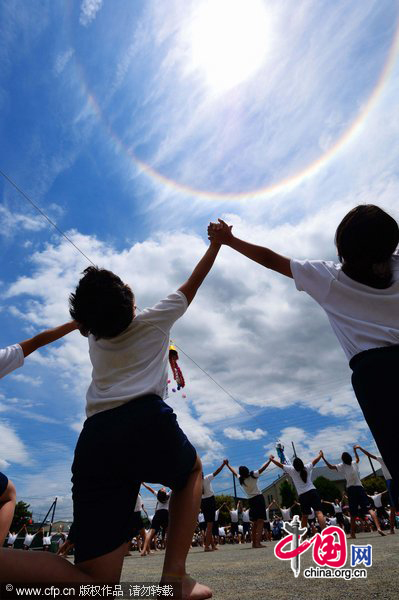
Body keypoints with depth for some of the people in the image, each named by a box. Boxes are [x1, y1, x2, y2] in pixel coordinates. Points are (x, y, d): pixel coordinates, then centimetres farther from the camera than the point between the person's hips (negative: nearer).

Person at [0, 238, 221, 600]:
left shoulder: (95, 338, 21)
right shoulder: (153, 321, 12)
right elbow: (192, 285, 24)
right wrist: (217, 243, 37)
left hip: (94, 440, 5)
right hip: (145, 421, -4)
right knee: (192, 472, 30)